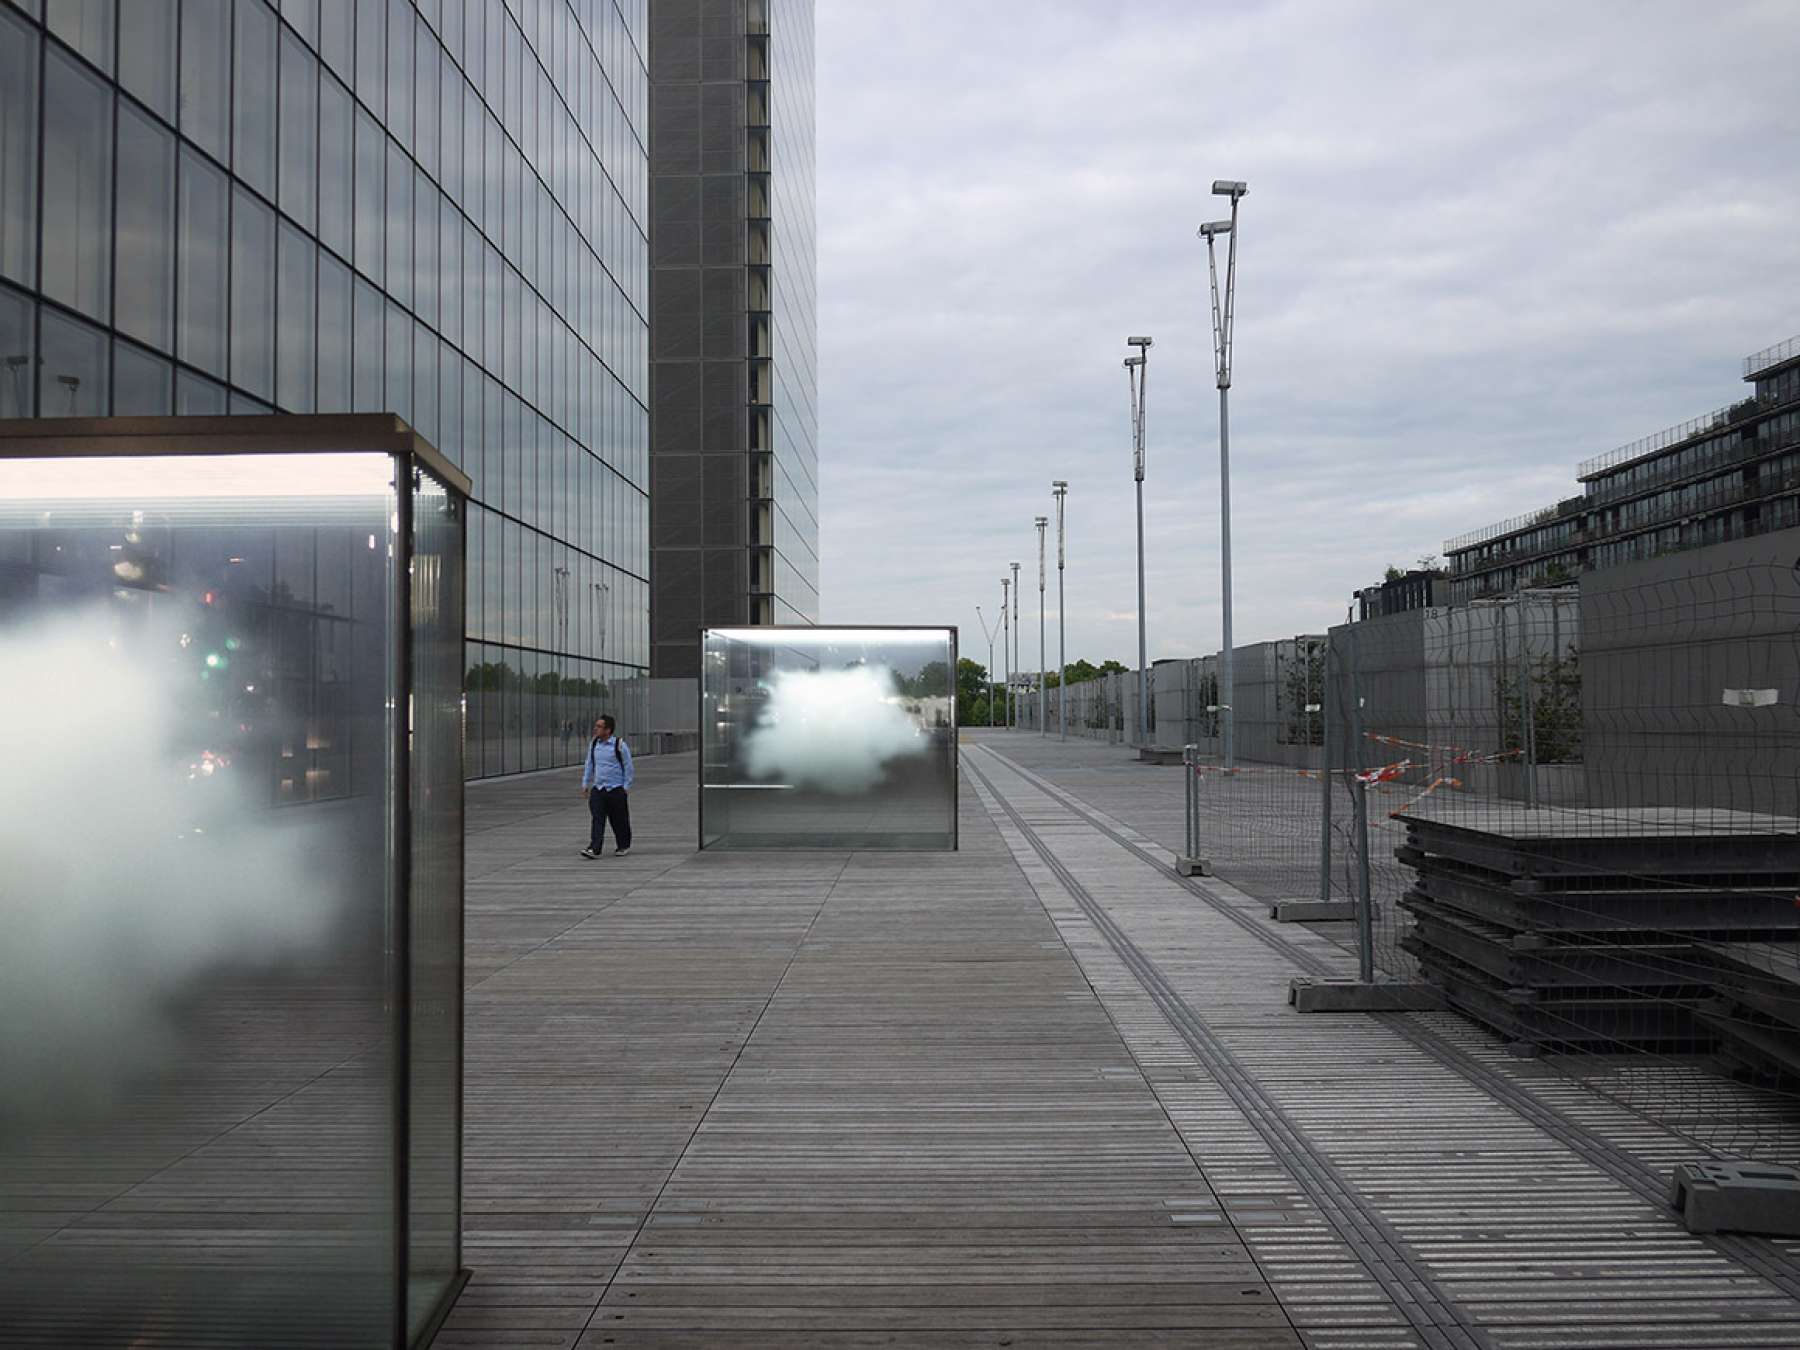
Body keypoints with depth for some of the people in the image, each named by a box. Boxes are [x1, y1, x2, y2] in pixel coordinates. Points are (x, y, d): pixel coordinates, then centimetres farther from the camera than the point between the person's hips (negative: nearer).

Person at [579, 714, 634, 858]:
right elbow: (589, 765, 18)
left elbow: (628, 767, -4)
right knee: (597, 819, -8)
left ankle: (624, 846, 25)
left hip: (616, 789, -3)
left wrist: (626, 786, -7)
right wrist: (585, 783, 13)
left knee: (619, 820, 8)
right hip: (597, 788, 4)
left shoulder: (619, 745, -9)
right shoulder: (593, 744, 6)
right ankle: (594, 849, -12)